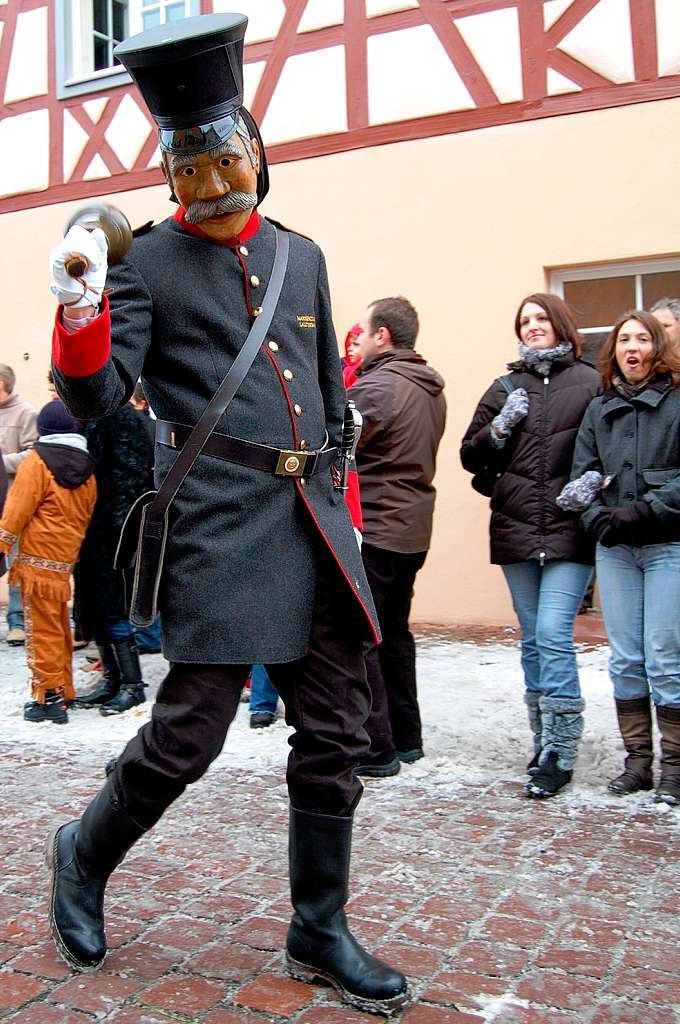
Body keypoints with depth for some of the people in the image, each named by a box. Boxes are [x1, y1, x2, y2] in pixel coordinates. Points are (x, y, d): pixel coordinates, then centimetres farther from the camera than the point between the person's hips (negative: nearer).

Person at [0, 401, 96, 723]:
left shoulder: (37, 461, -8)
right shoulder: (86, 466, 10)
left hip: (38, 560, -6)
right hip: (67, 560, 7)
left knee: (41, 629, -1)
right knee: (60, 627, 17)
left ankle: (48, 697, 2)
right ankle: (62, 691, 26)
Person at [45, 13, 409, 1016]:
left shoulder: (302, 254, 16)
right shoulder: (146, 264, 1)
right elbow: (96, 396, -9)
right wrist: (81, 307, -27)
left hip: (314, 520, 6)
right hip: (220, 521, -5)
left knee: (335, 734, 7)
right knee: (191, 728, -3)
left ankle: (321, 931, 24)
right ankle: (84, 856, 28)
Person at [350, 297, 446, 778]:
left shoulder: (376, 386, -16)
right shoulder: (431, 390, 12)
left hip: (371, 529, -9)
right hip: (412, 529, 9)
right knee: (395, 633, 17)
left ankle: (375, 749, 3)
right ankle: (406, 738, 25)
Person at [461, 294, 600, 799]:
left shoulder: (590, 383, 3)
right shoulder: (506, 388, 13)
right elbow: (470, 455, 13)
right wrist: (500, 427, -4)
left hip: (570, 530, -4)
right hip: (516, 530, 4)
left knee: (553, 635, -11)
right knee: (532, 639, 10)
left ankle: (560, 754, -2)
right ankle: (545, 742, 21)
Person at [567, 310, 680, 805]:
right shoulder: (599, 409, 13)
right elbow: (582, 474, 9)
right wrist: (597, 516, -8)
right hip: (615, 548, 4)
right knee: (625, 658, 7)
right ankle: (637, 760, 18)